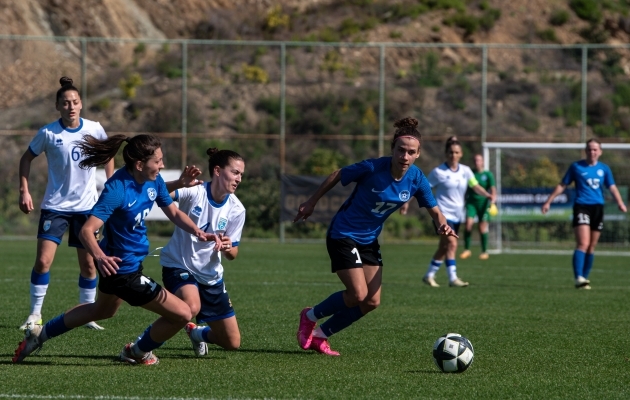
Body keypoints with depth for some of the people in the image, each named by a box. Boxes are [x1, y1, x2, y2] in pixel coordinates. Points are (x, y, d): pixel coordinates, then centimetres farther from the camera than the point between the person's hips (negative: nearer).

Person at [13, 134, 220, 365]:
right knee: (182, 314, -5)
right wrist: (99, 257, -55)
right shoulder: (117, 189, -31)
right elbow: (86, 231, -37)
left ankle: (40, 334, 46)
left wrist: (198, 233, -13)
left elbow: (174, 213, 5)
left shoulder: (153, 181, -7)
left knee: (102, 311, 36)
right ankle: (138, 353, 22)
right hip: (122, 269, -10)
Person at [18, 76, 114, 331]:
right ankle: (35, 314, 1)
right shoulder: (48, 133, -10)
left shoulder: (94, 129, -5)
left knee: (88, 265, 5)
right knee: (43, 261, -11)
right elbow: (27, 158, 4)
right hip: (55, 205, -2)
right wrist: (24, 190, -5)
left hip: (86, 206, 2)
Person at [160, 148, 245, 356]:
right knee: (191, 307, -38)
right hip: (179, 266, -5)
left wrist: (228, 248, -23)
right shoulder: (194, 192, -17)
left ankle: (197, 332, 38)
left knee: (233, 343, 4)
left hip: (210, 275, 5)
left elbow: (233, 253, 1)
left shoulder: (236, 209, -6)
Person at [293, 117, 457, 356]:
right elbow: (337, 176, -9)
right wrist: (312, 202, 0)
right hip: (343, 235, -6)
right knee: (358, 294, -15)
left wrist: (442, 225, -24)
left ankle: (319, 335, 18)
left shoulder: (416, 179, -10)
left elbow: (433, 210, 0)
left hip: (369, 240, 6)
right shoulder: (373, 168, -25)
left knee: (372, 302, 2)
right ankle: (310, 316, 12)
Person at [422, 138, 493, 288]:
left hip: (457, 215, 6)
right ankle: (453, 278, -20)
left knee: (444, 247, 13)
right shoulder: (438, 172, -8)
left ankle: (429, 275, 26)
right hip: (443, 214, -6)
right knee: (452, 243, -19)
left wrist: (487, 195, -21)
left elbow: (475, 186, -3)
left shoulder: (465, 171, 5)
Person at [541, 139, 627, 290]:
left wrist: (620, 203, -13)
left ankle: (585, 277, 21)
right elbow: (562, 185, 8)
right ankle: (579, 278, -25)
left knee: (591, 247, 9)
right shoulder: (576, 167, 3)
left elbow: (612, 187, 5)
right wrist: (548, 202, 6)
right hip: (581, 207, -4)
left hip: (598, 208, 4)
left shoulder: (604, 169, 10)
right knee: (583, 244, -18)